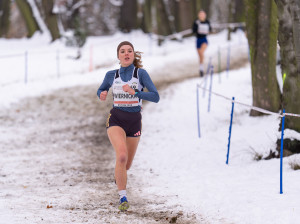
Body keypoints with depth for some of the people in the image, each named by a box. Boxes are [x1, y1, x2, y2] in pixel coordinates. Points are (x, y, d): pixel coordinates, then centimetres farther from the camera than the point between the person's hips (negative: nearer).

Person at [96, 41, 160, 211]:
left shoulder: (141, 73, -6)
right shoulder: (111, 75, 1)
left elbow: (156, 97, -14)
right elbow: (101, 90, 19)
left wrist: (134, 92, -26)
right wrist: (102, 95, -5)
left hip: (134, 122, 1)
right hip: (116, 119, -1)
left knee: (127, 165, 15)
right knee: (122, 156, -27)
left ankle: (119, 174, 53)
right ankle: (122, 197, -18)